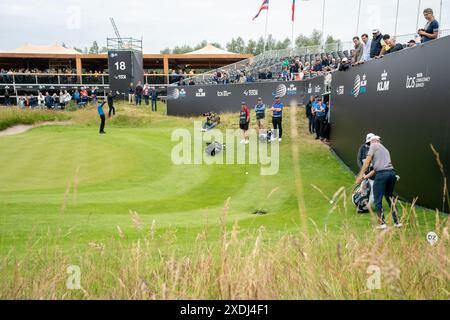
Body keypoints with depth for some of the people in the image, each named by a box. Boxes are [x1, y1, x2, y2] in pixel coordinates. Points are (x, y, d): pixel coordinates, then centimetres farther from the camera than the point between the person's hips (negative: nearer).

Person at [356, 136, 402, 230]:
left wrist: (360, 175, -1)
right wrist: (365, 177, 28)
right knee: (390, 198, 21)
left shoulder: (374, 145, 12)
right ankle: (397, 222, 23)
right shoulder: (385, 149, 31)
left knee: (378, 200, 3)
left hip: (382, 174, -7)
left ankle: (382, 223, 4)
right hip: (392, 173, 7)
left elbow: (367, 161, 0)